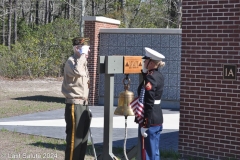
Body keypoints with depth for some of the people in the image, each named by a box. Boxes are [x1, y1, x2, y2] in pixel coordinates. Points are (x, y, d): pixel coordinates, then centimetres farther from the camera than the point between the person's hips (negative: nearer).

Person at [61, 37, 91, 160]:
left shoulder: (82, 62, 18)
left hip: (83, 105, 9)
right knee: (74, 138, -7)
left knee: (83, 138, 12)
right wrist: (82, 55, -22)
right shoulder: (71, 61, -11)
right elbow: (77, 71, -35)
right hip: (74, 105, -9)